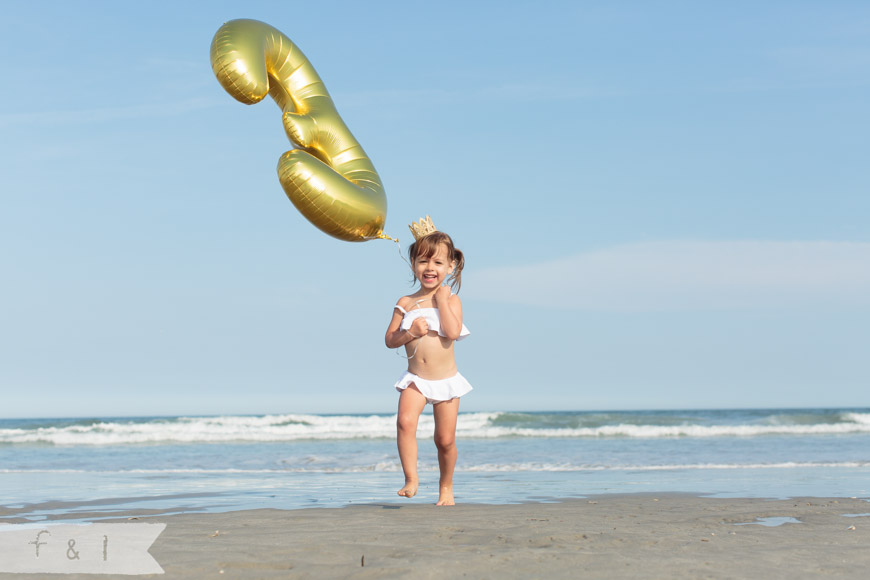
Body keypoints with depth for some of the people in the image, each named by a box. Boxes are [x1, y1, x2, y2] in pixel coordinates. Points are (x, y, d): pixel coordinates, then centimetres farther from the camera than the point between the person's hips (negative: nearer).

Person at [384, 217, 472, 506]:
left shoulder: (451, 300, -2)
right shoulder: (405, 303, 2)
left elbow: (453, 332, -20)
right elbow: (389, 340, 3)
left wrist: (442, 299, -15)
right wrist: (410, 332, -15)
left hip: (446, 380, -1)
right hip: (415, 379, 1)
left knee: (445, 440, 4)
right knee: (405, 421, -25)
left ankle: (446, 486, 25)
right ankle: (411, 478, -16)